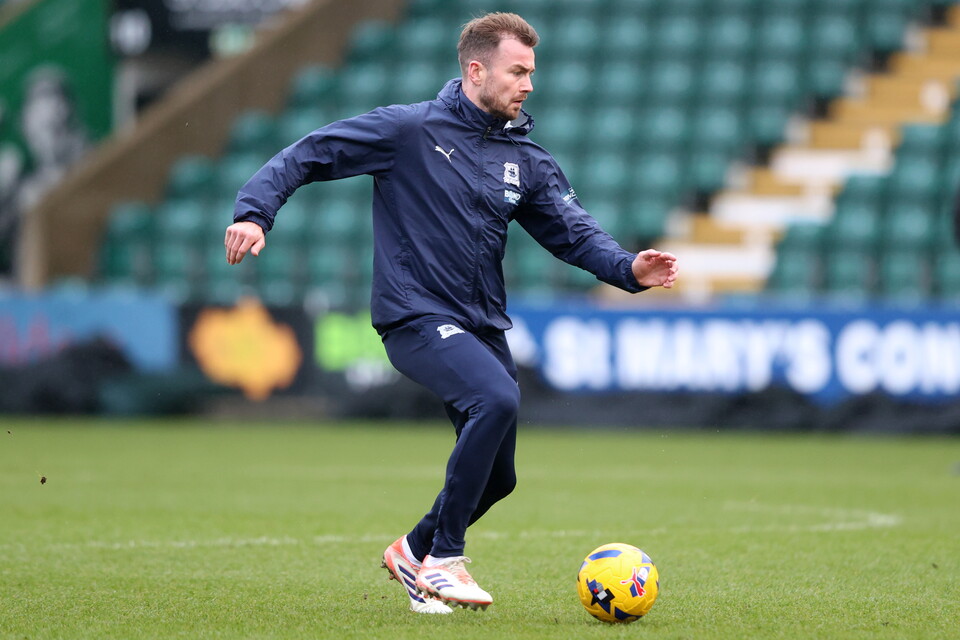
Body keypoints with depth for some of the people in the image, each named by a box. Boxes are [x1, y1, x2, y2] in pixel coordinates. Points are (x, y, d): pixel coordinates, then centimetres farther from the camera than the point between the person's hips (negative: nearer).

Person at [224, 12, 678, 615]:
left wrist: (628, 268, -15)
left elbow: (574, 231, 4)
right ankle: (444, 558, -20)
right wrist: (255, 210, -19)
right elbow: (308, 155, -5)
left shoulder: (526, 159, 10)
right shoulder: (409, 129, -6)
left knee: (497, 476, 6)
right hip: (417, 317, -7)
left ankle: (415, 552, 36)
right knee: (498, 399, -31)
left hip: (485, 326, 7)